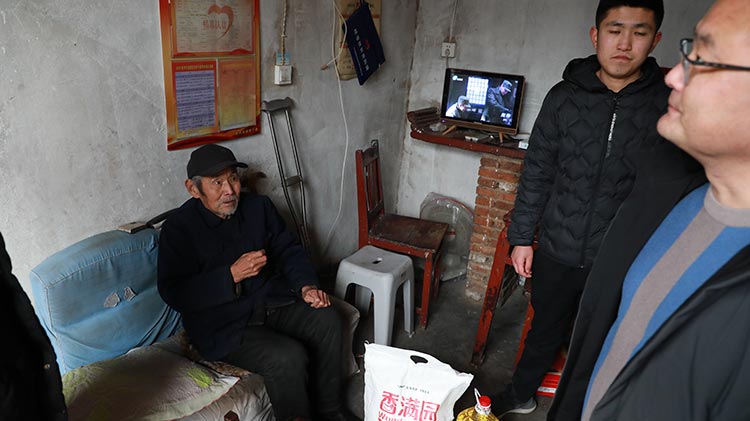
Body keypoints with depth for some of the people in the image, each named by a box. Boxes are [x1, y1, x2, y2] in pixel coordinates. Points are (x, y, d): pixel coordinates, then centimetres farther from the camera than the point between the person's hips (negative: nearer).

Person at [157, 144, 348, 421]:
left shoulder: (259, 206, 6)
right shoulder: (178, 228, -9)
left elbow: (288, 250, 10)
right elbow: (174, 294, -15)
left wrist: (306, 285, -10)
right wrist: (233, 275, -24)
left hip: (271, 302, 6)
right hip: (223, 325, -5)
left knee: (327, 320, -18)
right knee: (288, 358, -28)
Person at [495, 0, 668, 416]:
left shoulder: (668, 104, -9)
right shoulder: (565, 96, -5)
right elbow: (536, 172, 1)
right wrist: (521, 237, 2)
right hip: (556, 253, 2)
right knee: (545, 331, 22)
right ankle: (520, 395, 46)